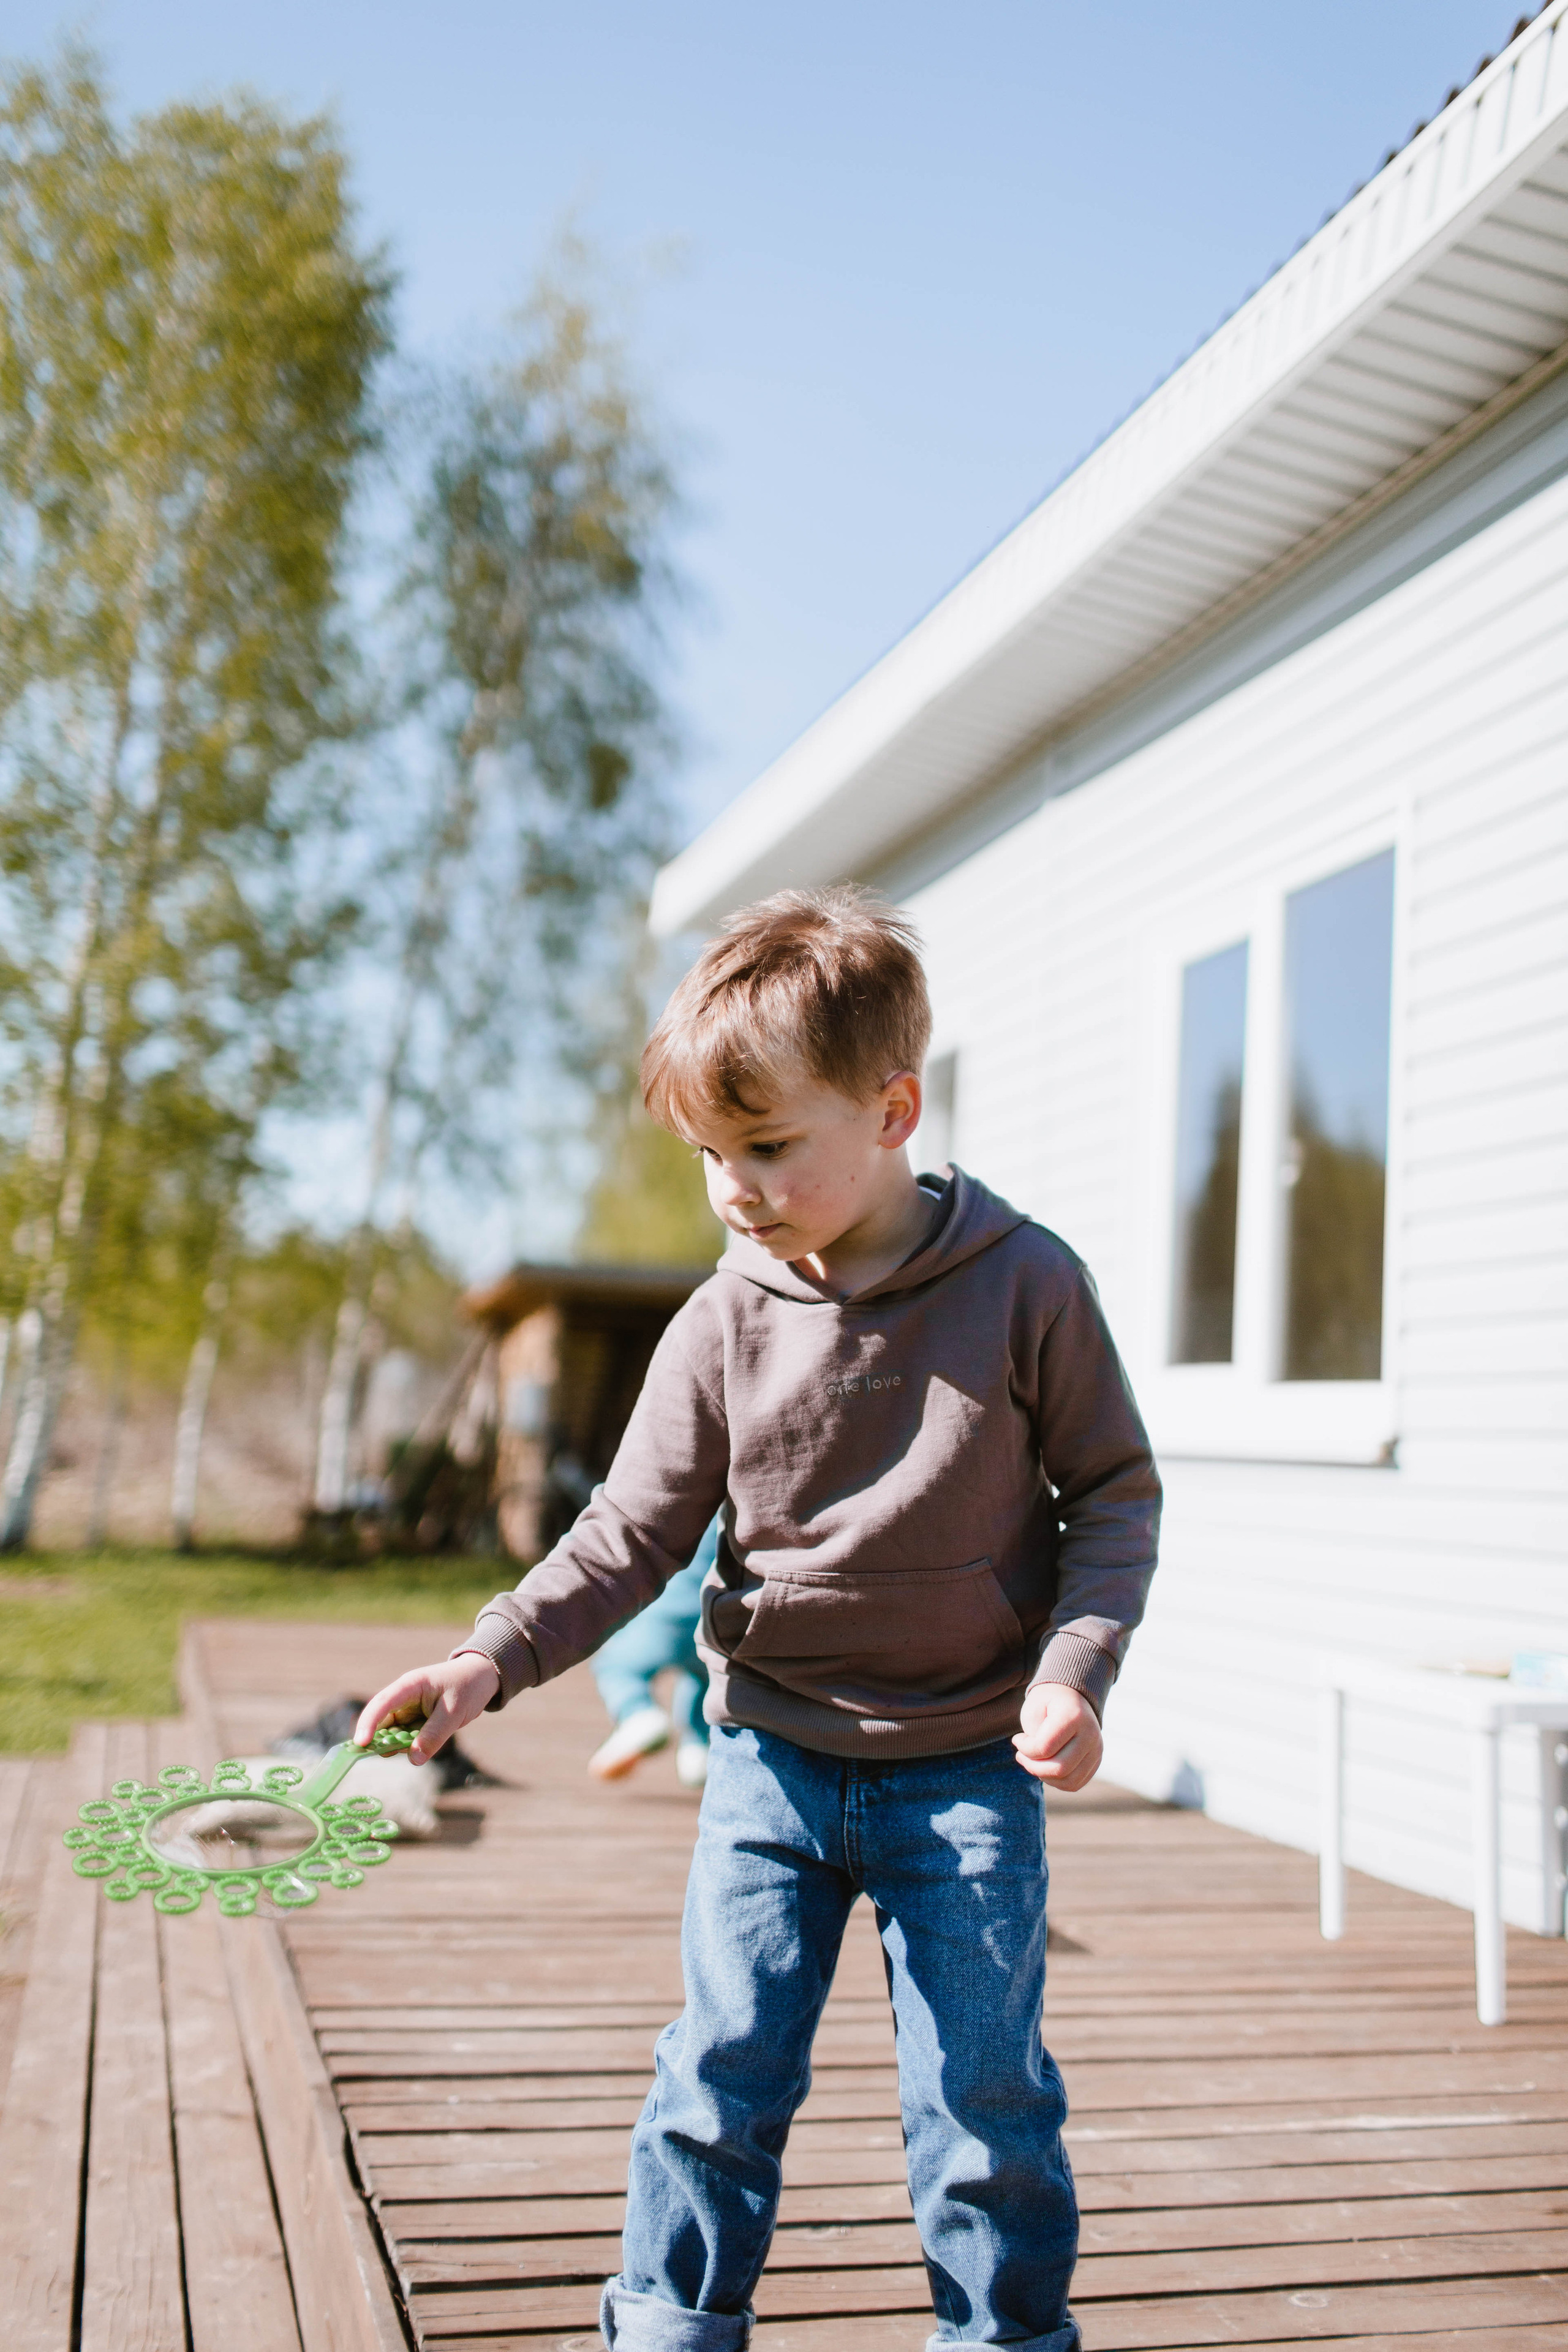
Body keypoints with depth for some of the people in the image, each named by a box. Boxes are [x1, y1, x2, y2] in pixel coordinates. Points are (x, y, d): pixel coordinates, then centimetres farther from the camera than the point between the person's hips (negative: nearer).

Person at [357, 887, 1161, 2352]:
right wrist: (491, 1659, -17)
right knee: (720, 2074, 9)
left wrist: (1073, 1667, -15)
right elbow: (634, 1532, -4)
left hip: (965, 1766, -2)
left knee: (983, 2096, 7)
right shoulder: (726, 1324, -6)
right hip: (771, 1751, 2)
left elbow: (1117, 1493, -3)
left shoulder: (1027, 1285, -11)